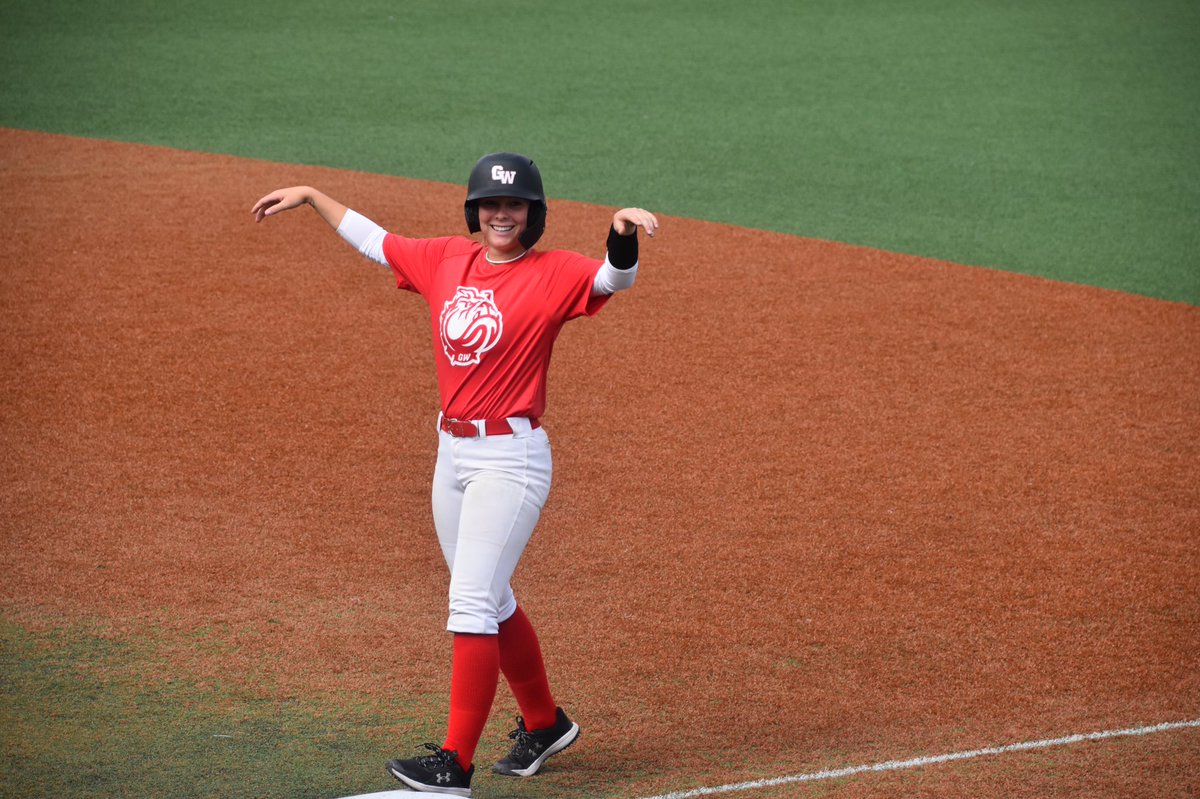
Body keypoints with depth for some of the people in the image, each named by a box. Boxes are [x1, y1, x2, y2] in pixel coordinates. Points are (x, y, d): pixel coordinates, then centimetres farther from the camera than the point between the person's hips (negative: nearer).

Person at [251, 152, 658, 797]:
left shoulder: (552, 274, -11)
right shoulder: (446, 260, 8)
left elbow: (615, 279, -29)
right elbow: (374, 241, 22)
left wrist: (623, 233, -48)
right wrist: (311, 197, 27)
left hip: (511, 458, -7)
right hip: (452, 451, 7)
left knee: (471, 603, -12)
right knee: (490, 602, 18)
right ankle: (544, 724, 35)